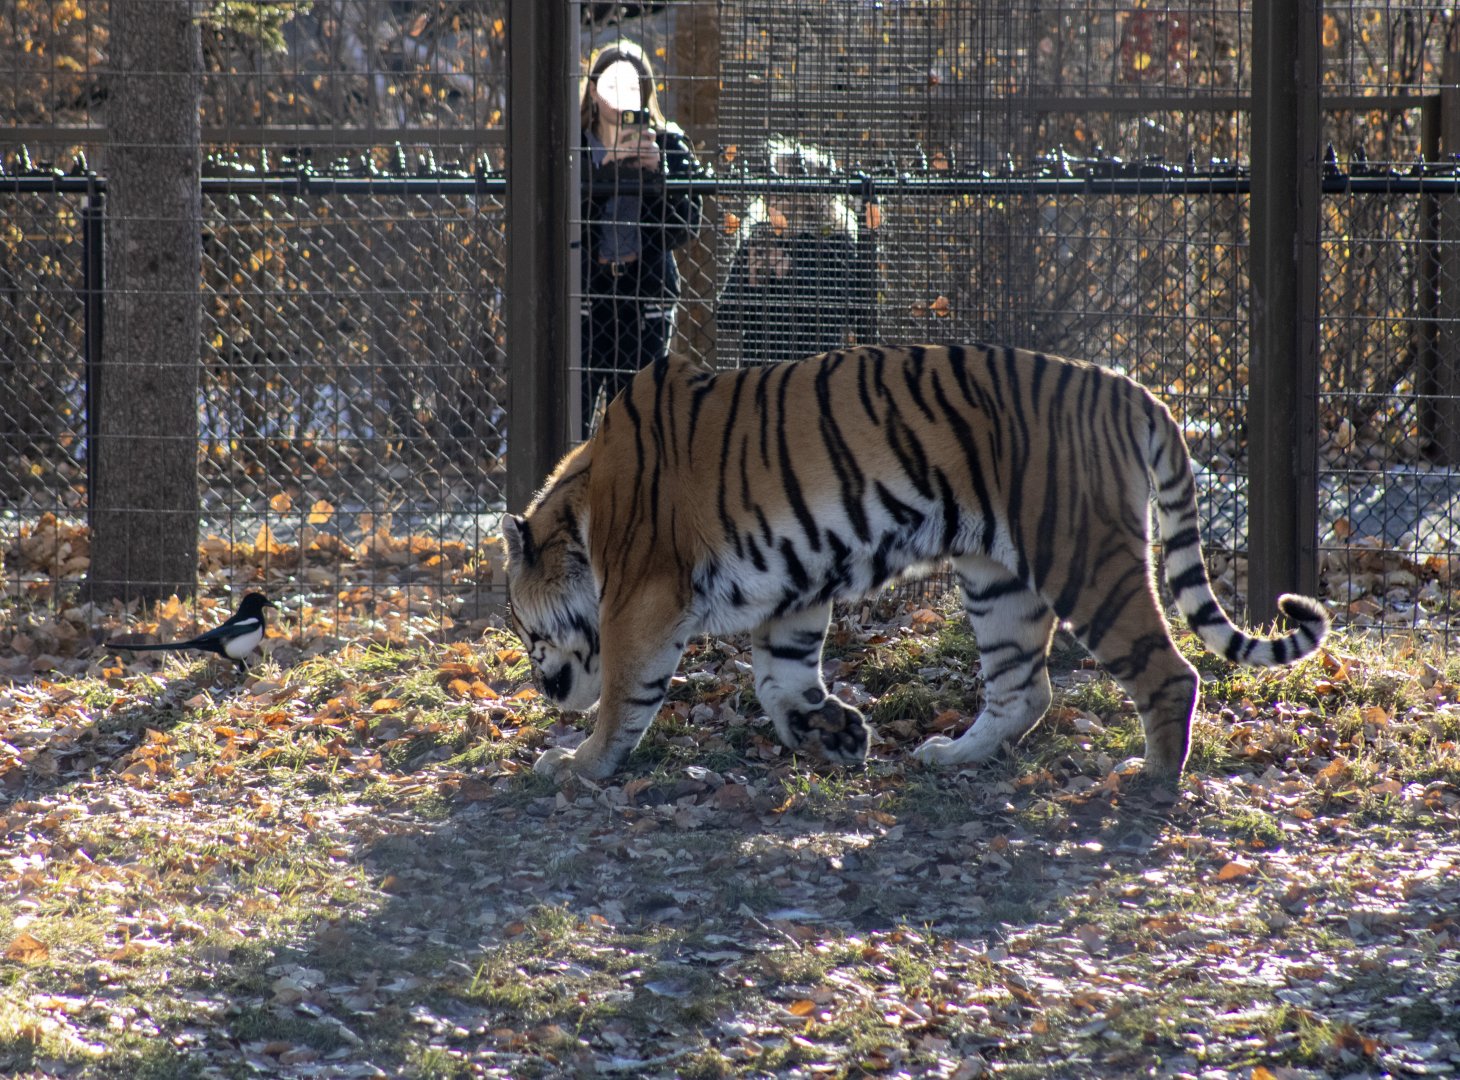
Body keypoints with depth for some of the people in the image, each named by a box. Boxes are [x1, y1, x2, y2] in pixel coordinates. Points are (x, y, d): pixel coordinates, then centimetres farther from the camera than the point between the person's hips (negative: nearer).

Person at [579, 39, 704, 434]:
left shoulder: (668, 146, 7)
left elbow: (687, 224, 1)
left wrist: (658, 171, -12)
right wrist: (608, 165, -17)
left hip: (647, 298, 2)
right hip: (584, 292, -2)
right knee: (574, 421, -9)